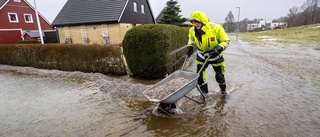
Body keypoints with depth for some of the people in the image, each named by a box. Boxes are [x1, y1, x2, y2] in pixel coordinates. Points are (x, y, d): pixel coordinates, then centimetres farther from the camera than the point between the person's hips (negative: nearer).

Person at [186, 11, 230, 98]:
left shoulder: (216, 28, -24)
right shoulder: (192, 30, -12)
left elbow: (226, 41, -16)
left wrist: (219, 48, -34)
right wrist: (190, 46, -6)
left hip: (215, 56, -2)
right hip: (202, 56, 3)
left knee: (219, 77, 8)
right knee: (199, 76, -1)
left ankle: (223, 90, 39)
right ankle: (204, 92, 26)